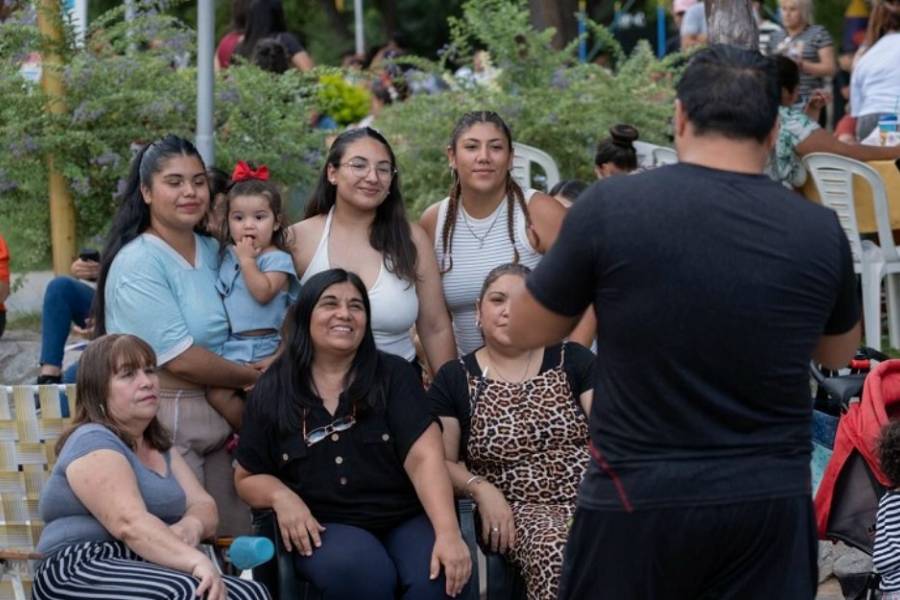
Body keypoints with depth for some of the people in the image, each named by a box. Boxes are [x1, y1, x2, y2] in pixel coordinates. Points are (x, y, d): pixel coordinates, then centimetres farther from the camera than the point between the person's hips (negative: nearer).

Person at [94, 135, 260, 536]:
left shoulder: (212, 252, 10)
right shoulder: (138, 263, -13)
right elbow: (180, 359, -17)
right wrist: (252, 378, -3)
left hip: (217, 418, 7)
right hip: (164, 422, -7)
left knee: (238, 544, 6)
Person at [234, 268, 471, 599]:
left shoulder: (394, 375, 2)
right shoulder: (271, 393, 6)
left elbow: (424, 458, -10)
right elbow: (248, 477, 15)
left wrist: (448, 533, -24)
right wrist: (281, 495, -10)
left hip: (405, 520, 0)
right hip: (326, 527, 0)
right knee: (361, 571, -36)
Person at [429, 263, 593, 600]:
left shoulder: (574, 360, 13)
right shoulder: (454, 380, 11)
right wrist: (480, 489, -10)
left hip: (587, 498, 1)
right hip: (517, 510, -1)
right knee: (556, 552, -38)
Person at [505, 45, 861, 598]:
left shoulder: (610, 206, -10)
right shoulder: (821, 230, -4)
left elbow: (525, 331, 5)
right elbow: (840, 354, 16)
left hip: (640, 497, -1)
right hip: (772, 502, 2)